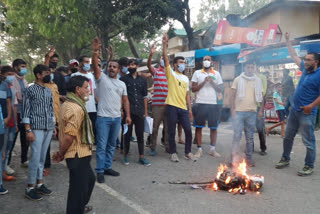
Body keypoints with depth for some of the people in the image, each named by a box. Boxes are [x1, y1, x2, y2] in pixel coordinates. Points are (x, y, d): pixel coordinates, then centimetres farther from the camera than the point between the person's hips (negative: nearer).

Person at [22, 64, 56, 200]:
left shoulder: (49, 91, 14)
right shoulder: (30, 90, -5)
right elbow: (26, 111, -8)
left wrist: (53, 126, 15)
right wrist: (28, 130, -14)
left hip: (48, 128, 6)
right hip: (36, 128, -6)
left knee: (42, 157, 11)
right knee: (35, 157, -6)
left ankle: (39, 184, 20)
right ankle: (30, 188, 4)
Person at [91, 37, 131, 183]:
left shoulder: (122, 84, 14)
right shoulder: (102, 77, 0)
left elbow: (125, 100, 13)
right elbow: (95, 65, -17)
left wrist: (128, 115, 5)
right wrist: (95, 52, -32)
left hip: (117, 118, 5)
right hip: (103, 117, -5)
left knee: (111, 145, 13)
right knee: (101, 145, -2)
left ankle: (107, 167, 24)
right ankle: (100, 171, 5)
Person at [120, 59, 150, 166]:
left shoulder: (142, 80, 12)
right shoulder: (123, 79, 4)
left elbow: (145, 96, 14)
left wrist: (145, 111, 9)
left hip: (140, 111, 2)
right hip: (128, 111, -2)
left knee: (140, 134, 5)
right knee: (127, 134, 5)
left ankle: (141, 157, 12)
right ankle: (126, 155, 19)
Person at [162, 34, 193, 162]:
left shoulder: (186, 78, 18)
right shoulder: (171, 73, 4)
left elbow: (187, 94, 18)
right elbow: (165, 59, -10)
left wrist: (190, 109, 13)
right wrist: (164, 45, -18)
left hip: (183, 108, 4)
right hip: (172, 106, -4)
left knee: (188, 130, 2)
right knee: (171, 132, 2)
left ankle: (188, 152, 18)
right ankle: (173, 153, 15)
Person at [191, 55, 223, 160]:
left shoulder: (216, 74, 12)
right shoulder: (197, 73, 7)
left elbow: (220, 89, 8)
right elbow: (193, 89, 0)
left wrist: (212, 82, -8)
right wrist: (204, 82, -11)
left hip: (213, 104, 2)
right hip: (200, 104, -2)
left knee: (214, 127, 4)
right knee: (198, 127, 1)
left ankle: (212, 149, 18)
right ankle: (199, 149, 10)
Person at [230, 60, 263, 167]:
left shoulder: (258, 81, 10)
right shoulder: (238, 79, 3)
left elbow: (261, 96, 14)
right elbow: (233, 95, 1)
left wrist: (261, 110, 7)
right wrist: (232, 109, -5)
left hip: (252, 112, 2)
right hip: (239, 111, -2)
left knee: (250, 137, 8)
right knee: (237, 136, -4)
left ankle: (249, 158, 17)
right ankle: (234, 158, 4)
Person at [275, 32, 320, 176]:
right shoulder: (305, 69, 9)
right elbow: (294, 56, 20)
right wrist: (288, 41, 22)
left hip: (307, 113, -8)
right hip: (294, 110, 8)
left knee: (308, 141, 0)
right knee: (288, 137, 15)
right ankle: (285, 159, 29)